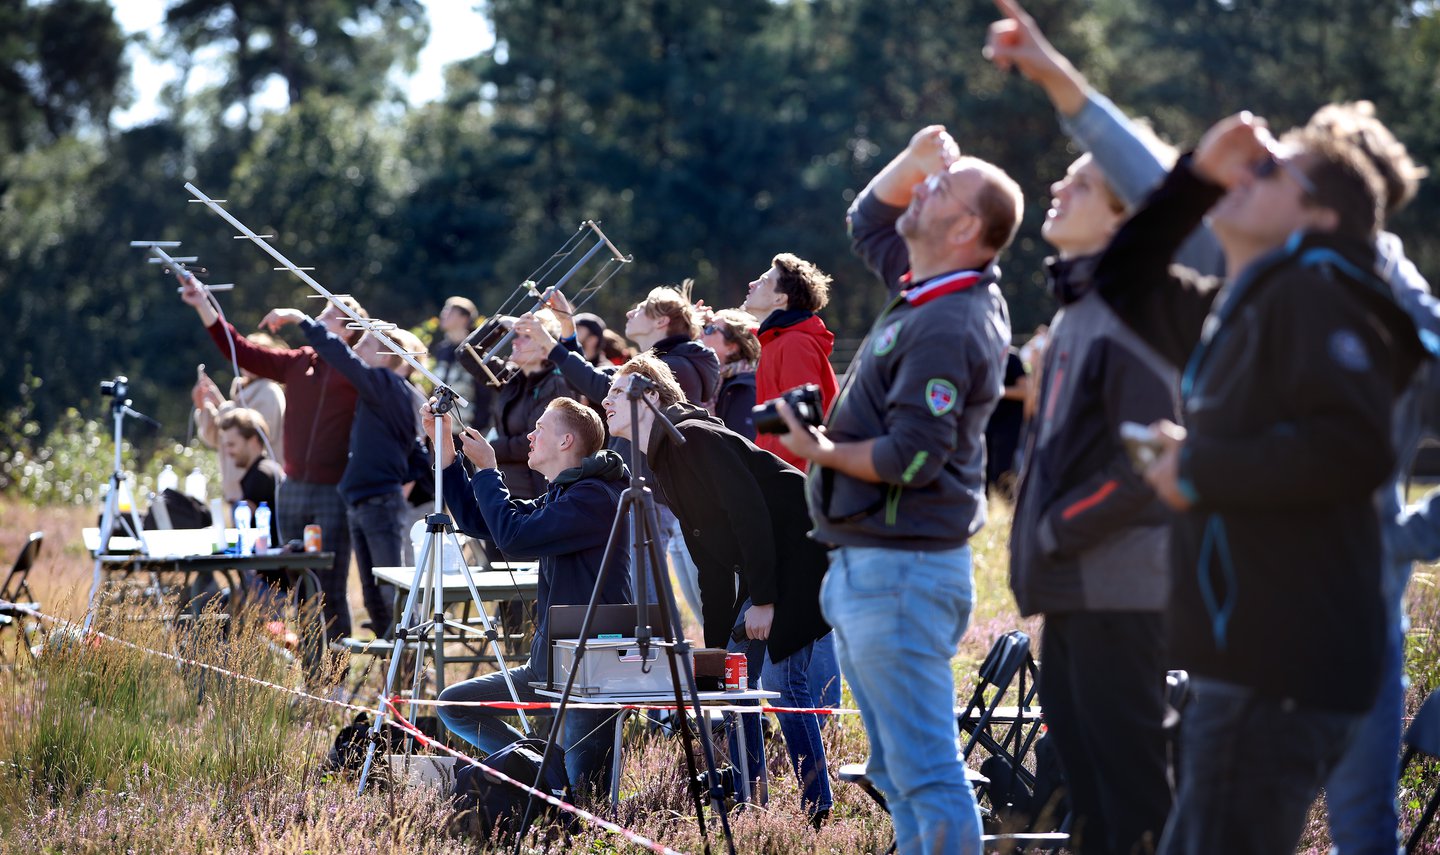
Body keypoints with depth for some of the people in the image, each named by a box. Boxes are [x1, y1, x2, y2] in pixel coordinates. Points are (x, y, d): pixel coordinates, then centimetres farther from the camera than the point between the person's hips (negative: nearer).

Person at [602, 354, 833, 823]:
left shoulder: (693, 437, -15)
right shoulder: (659, 462, 15)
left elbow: (750, 512, -21)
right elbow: (710, 559, 17)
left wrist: (762, 600, -21)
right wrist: (715, 641, 13)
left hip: (799, 551, -10)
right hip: (761, 570, 10)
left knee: (781, 675, -14)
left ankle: (817, 810, -11)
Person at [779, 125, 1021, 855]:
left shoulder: (949, 327, -18)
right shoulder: (926, 291, 11)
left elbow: (912, 457, -23)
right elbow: (868, 221, 28)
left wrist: (819, 452, -8)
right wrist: (913, 158, 10)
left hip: (903, 569, -11)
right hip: (866, 565, 11)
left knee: (924, 774, -10)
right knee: (898, 771, 14)